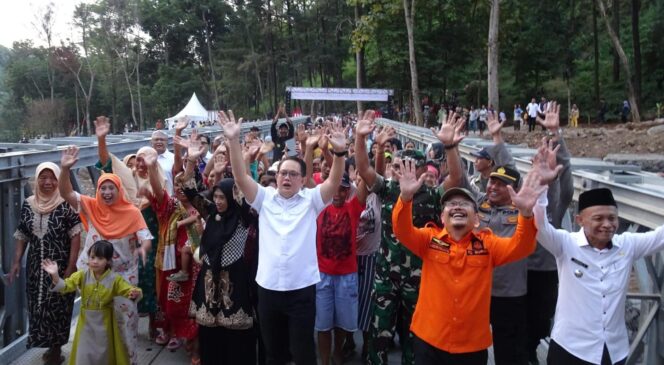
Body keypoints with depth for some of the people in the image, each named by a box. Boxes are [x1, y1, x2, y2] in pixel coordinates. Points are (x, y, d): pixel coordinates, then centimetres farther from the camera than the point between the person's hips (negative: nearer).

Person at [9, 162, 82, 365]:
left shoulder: (66, 205, -12)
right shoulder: (28, 205, 3)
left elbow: (75, 236, -13)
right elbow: (22, 236, 10)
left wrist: (71, 266, -17)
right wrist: (16, 262, 3)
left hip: (60, 266, -5)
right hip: (36, 267, 5)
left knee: (58, 307, 4)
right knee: (38, 306, 12)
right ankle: (51, 347, 28)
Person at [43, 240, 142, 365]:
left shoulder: (114, 279, -12)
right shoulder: (82, 275, -7)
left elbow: (129, 290, -15)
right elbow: (65, 286, -12)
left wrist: (135, 294, -39)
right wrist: (55, 276, -31)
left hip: (104, 323, -1)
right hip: (86, 322, 1)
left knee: (104, 353, 15)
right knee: (84, 355, 10)